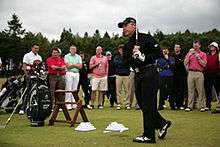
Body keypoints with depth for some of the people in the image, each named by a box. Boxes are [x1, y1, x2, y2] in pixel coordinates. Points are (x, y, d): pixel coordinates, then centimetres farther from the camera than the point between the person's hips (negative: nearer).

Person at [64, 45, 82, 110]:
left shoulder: (78, 57, 15)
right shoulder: (67, 56, 5)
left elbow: (80, 66, 3)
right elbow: (68, 66, -9)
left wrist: (72, 65, -6)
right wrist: (76, 65, -4)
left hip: (76, 74, 4)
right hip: (69, 73, -4)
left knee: (75, 90, 5)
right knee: (68, 89, -6)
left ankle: (74, 105, 9)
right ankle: (68, 105, -5)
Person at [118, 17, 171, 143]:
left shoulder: (146, 38, -4)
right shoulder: (127, 46, 16)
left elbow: (159, 53, -9)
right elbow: (126, 63, 9)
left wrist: (144, 57, -18)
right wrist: (133, 56, -9)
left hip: (150, 73, -8)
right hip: (138, 75, 8)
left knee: (148, 104, -6)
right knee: (142, 103, 10)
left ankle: (149, 135, 1)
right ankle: (162, 123, 27)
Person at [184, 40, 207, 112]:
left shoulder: (203, 54, 12)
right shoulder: (190, 53, 15)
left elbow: (204, 64, 0)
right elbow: (185, 63, 4)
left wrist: (198, 57, -6)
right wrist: (189, 54, -3)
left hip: (199, 73, -1)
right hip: (191, 73, 1)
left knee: (200, 90, -3)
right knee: (190, 90, -2)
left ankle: (202, 106, 2)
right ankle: (189, 106, 0)